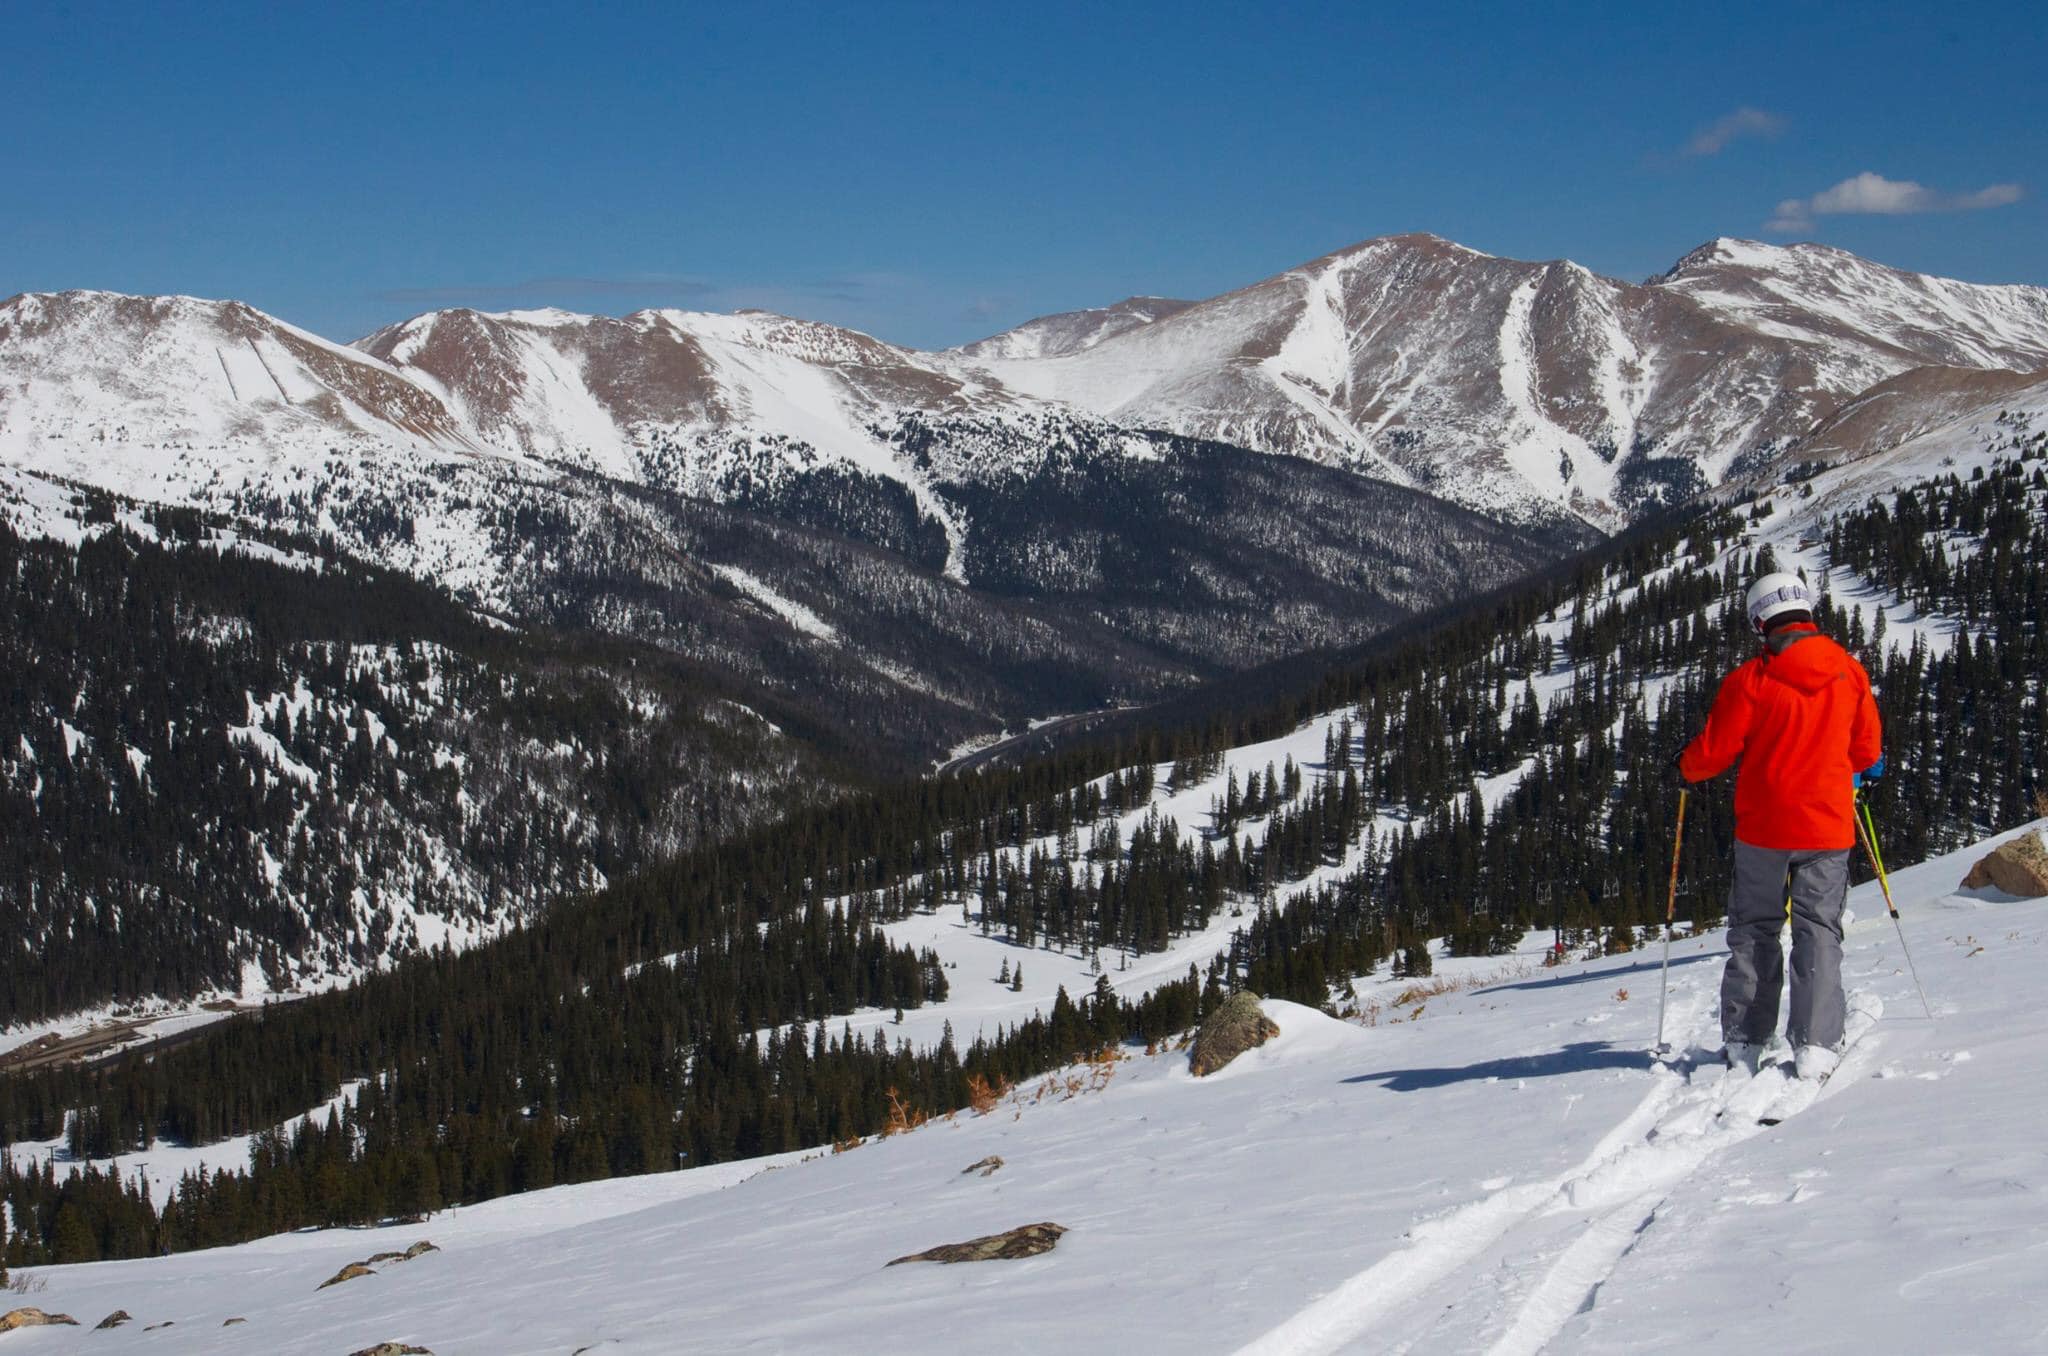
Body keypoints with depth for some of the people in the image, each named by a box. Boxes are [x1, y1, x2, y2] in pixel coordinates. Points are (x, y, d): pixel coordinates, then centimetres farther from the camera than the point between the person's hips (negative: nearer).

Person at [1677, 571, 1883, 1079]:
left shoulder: (1749, 680, -11)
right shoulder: (1850, 672, 0)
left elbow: (1714, 752, -7)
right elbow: (1867, 750, 11)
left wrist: (1685, 766, 15)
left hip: (1763, 827, -1)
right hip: (1828, 826, 2)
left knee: (1753, 930, 11)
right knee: (1819, 930, 5)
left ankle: (1744, 1041, 9)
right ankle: (1815, 1045, -5)